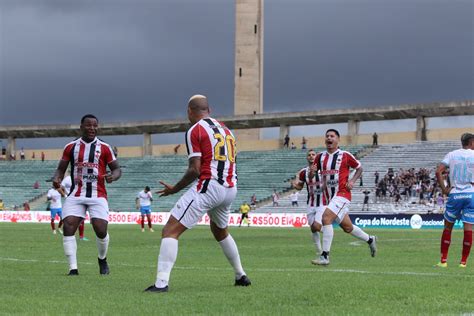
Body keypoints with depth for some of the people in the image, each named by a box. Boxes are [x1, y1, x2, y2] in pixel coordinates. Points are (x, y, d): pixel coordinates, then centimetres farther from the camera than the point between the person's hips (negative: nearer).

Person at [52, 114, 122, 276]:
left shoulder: (104, 148, 4)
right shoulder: (71, 147, 7)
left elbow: (117, 168, 8)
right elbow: (61, 168, 12)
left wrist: (113, 176, -16)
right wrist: (57, 178, -10)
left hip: (98, 196, -1)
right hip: (76, 195, 1)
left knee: (101, 230, -12)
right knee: (68, 227, -15)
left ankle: (102, 259, 20)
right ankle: (73, 268, -11)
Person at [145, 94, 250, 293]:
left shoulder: (195, 131, -4)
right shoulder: (225, 129, 18)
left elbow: (195, 170, -10)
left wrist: (174, 189, 2)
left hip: (208, 187, -8)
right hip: (230, 189, 8)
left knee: (170, 231, -8)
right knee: (221, 232, 33)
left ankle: (161, 282, -22)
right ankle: (241, 276, 38)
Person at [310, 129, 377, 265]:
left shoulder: (345, 155, -3)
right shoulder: (320, 157, 9)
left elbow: (359, 168, 8)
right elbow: (311, 176, 14)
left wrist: (352, 181, -7)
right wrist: (312, 172, -10)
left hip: (342, 194, -6)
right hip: (328, 196, 6)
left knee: (326, 217, -26)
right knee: (347, 227, 14)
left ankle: (325, 256, -24)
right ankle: (370, 240, 41)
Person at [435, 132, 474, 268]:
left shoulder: (452, 155, 6)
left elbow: (438, 172, -5)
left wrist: (444, 189, -1)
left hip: (455, 194, 2)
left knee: (448, 227, 10)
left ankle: (443, 260, 9)